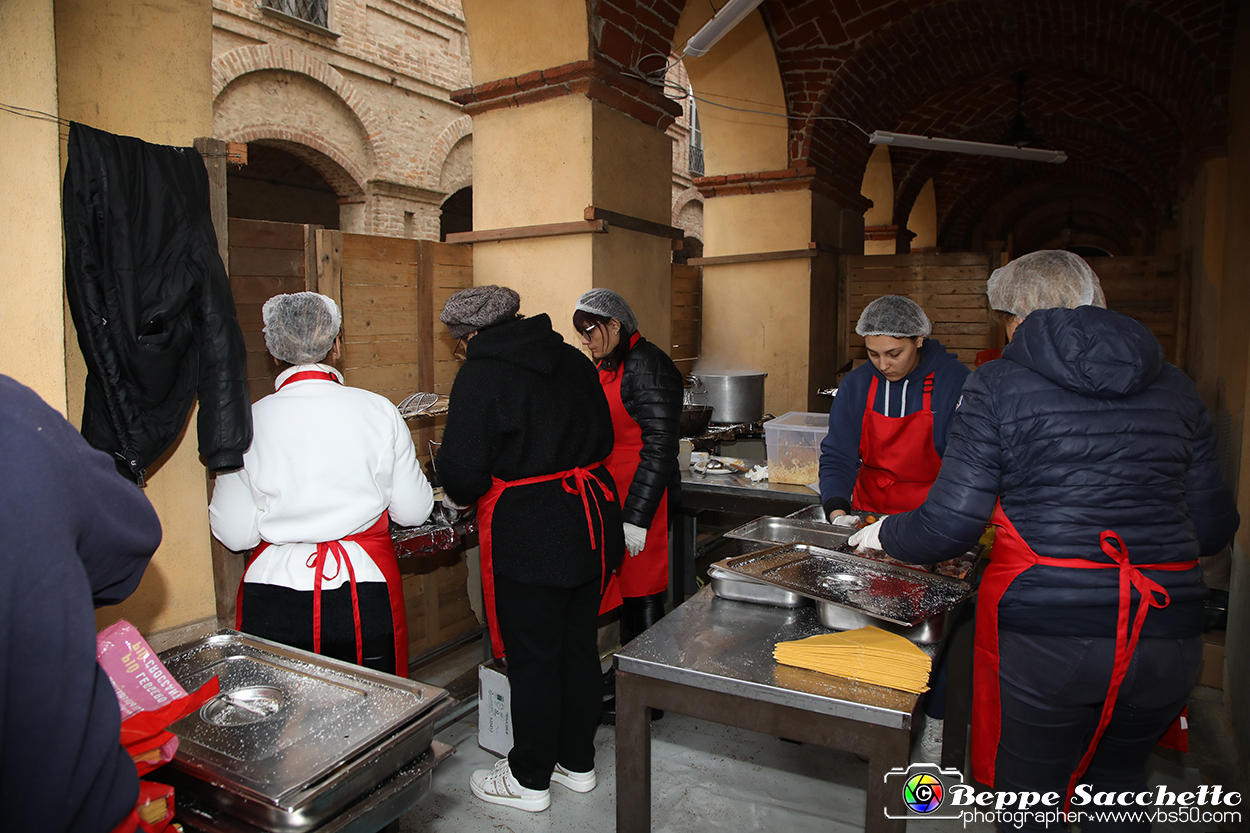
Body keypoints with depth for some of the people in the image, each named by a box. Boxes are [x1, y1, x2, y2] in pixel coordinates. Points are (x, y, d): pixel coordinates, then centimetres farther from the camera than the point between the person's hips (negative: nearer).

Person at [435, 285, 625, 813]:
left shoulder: (481, 375, -13)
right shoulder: (573, 361, 8)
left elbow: (463, 468, -16)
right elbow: (603, 438, 13)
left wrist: (458, 497, 6)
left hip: (529, 536, -7)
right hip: (593, 522, 7)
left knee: (531, 660, 8)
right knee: (579, 647, 18)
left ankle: (530, 780, 27)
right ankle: (577, 762, 35)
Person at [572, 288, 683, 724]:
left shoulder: (647, 366, -16)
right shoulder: (607, 366, 13)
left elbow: (659, 447, -20)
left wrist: (636, 516, -22)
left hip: (643, 496, -9)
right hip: (613, 494, 9)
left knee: (642, 594, 2)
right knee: (624, 587, 18)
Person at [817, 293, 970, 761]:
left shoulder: (954, 384, -15)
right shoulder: (857, 385, -4)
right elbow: (838, 455, -7)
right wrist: (837, 510, -24)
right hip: (869, 517, 3)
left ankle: (934, 723, 21)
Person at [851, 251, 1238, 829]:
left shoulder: (999, 384, -6)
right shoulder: (1173, 386, 8)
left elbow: (951, 523, -11)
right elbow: (1213, 525, 11)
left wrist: (886, 534, 8)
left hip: (1044, 631, -5)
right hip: (1167, 631, 5)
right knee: (1117, 779, 27)